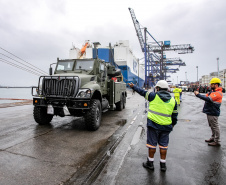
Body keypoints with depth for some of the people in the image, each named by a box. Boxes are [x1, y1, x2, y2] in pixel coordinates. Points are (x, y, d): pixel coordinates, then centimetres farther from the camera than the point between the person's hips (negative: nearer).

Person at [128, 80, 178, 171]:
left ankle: (150, 163, 22)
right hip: (166, 126, 4)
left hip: (153, 124, -3)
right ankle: (163, 164, 24)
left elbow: (142, 92, 5)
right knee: (163, 145, 14)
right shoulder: (173, 100, 6)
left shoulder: (153, 96, -7)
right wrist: (172, 125, 24)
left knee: (152, 144, 8)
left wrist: (133, 87, 19)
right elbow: (174, 115, 10)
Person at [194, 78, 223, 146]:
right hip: (210, 112, 10)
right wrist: (198, 94, -6)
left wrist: (198, 95, -24)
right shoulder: (212, 91, 13)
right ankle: (213, 138, 32)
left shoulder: (218, 93, -19)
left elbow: (208, 99, -29)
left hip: (213, 113, -10)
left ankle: (217, 141, 10)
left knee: (215, 127, 0)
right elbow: (206, 96, 11)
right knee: (212, 126, 19)